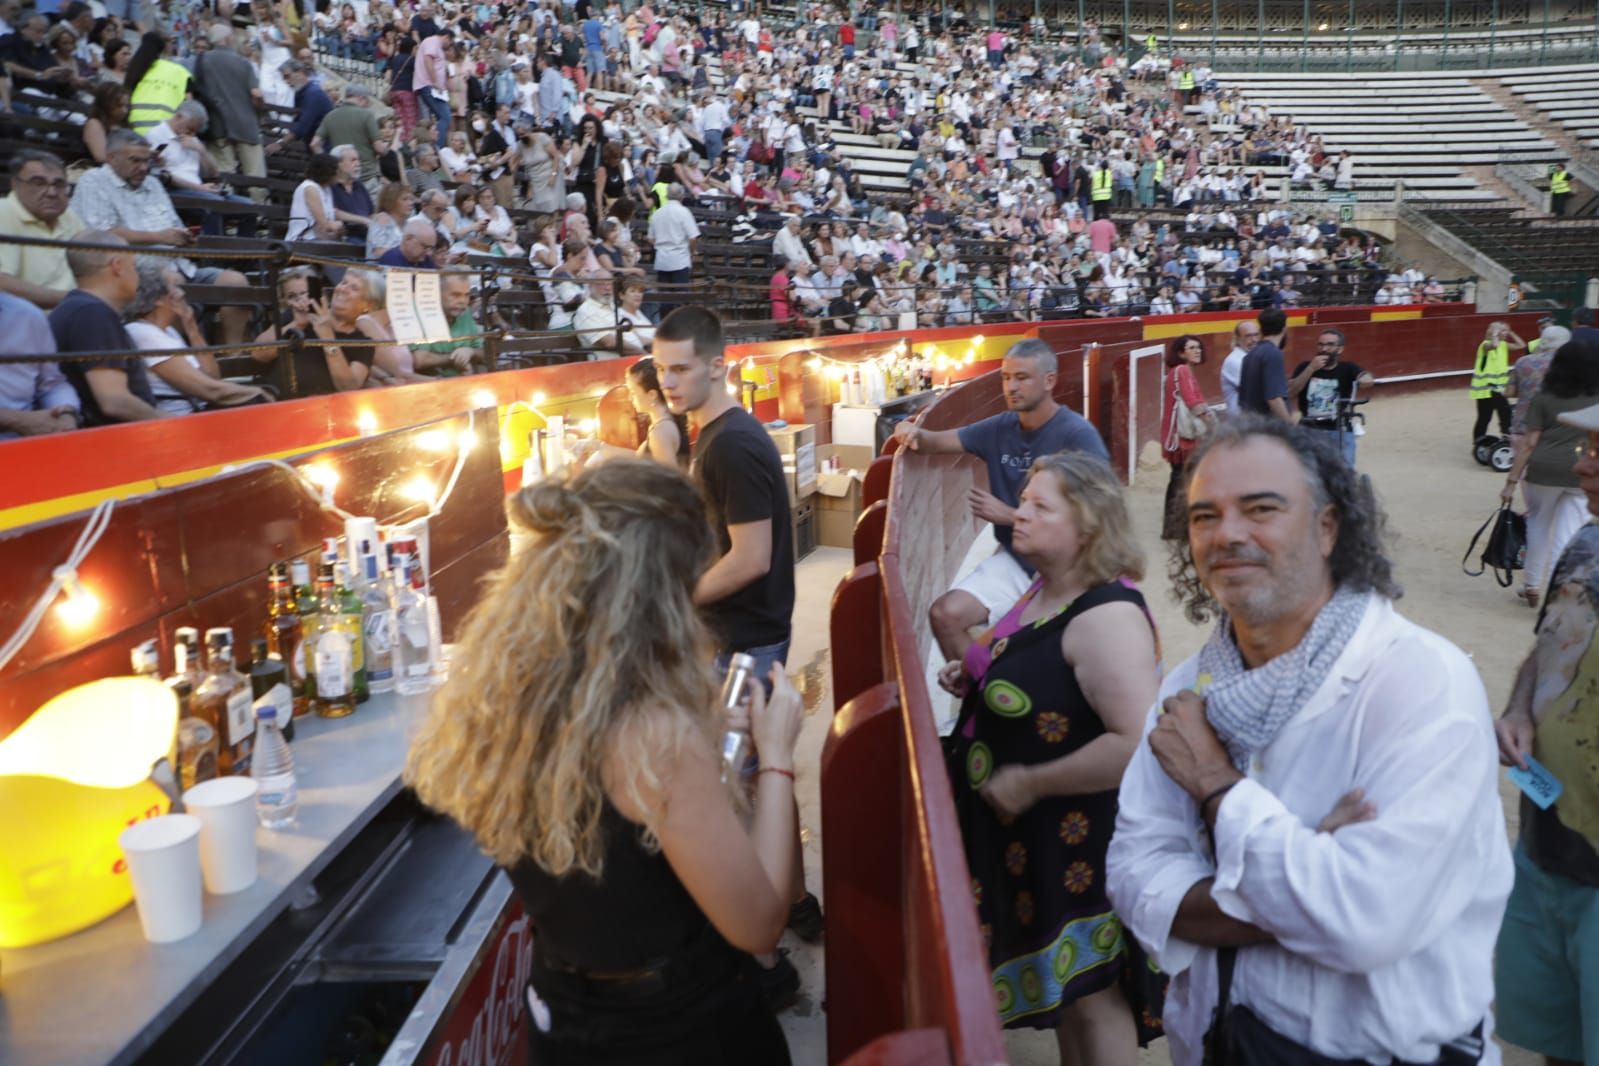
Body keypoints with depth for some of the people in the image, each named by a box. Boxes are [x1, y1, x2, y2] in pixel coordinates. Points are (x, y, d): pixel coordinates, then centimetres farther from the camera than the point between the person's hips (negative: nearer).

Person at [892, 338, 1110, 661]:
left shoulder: (1078, 435, -13)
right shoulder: (1001, 427, 5)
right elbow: (938, 442, 8)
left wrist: (1008, 515, -15)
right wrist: (915, 434, -17)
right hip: (1013, 559, 5)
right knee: (945, 614, -11)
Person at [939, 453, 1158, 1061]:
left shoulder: (1107, 616, -26)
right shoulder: (1043, 590, 4)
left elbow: (1138, 742, -34)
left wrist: (1031, 783, -25)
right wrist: (976, 681, 2)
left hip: (1077, 838, -9)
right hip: (1024, 832, 9)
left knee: (1090, 993, 11)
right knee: (1056, 979, 24)